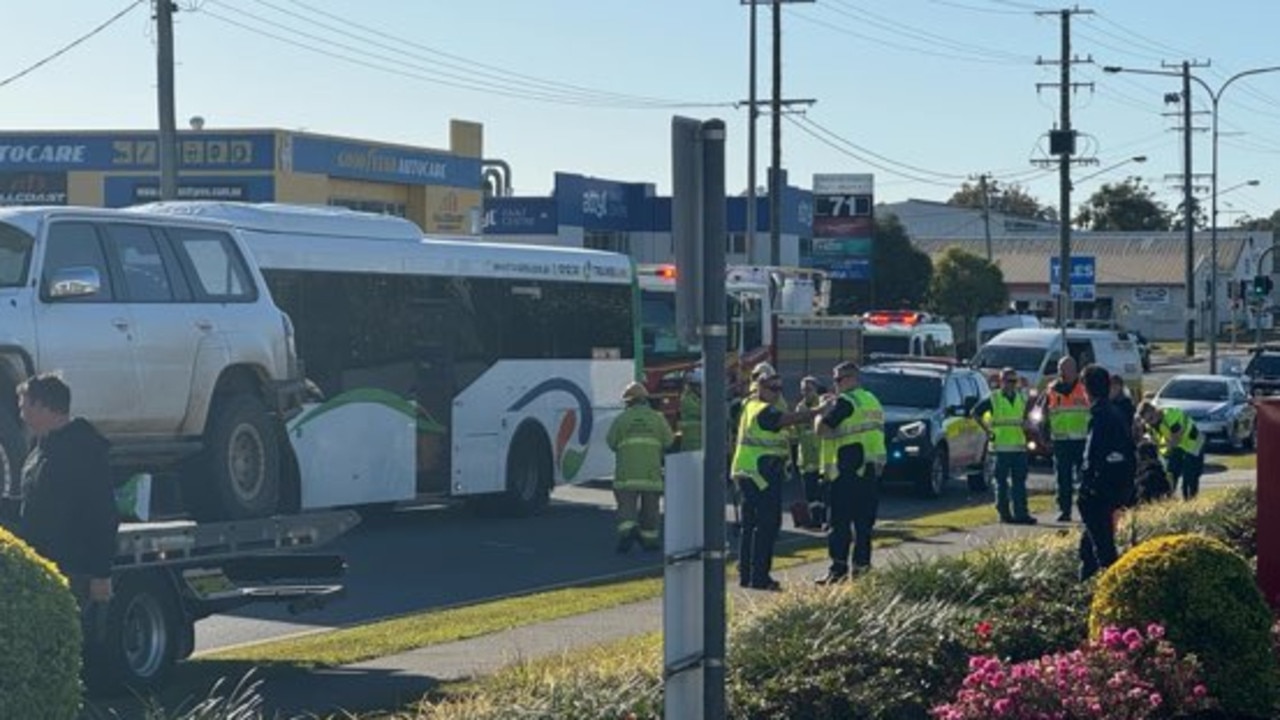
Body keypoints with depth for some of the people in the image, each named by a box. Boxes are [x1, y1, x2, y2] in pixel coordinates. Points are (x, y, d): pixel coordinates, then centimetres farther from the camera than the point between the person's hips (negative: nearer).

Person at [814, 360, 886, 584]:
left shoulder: (845, 402, -11)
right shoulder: (872, 400, 18)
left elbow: (821, 429, -15)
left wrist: (822, 411, 4)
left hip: (848, 470, -8)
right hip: (872, 468, 8)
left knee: (840, 522, -5)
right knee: (864, 521, 11)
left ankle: (838, 568, -7)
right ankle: (862, 565, 12)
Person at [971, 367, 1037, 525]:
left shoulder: (1022, 398, 11)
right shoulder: (994, 399, -3)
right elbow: (974, 413, -1)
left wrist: (1024, 425, 13)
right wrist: (987, 430, -5)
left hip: (1019, 447, 4)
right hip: (1001, 447, -4)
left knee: (1019, 481, 2)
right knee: (1002, 482, 0)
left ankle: (1021, 513, 2)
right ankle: (1004, 513, 5)